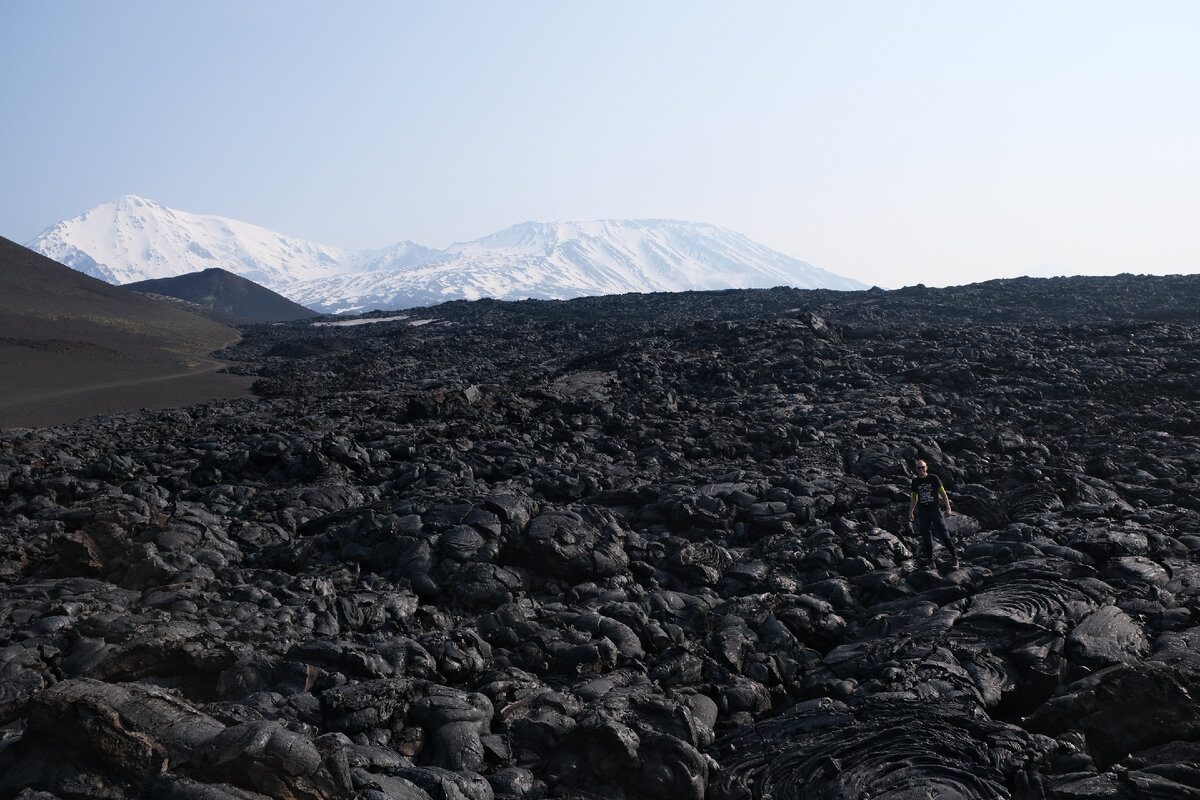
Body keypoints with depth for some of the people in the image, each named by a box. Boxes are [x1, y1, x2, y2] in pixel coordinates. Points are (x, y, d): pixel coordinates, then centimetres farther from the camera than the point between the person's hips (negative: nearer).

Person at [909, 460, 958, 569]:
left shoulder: (934, 478, -1)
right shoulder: (915, 481, 8)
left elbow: (943, 493, 0)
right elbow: (914, 498, 19)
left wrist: (948, 508, -8)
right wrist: (910, 512, 15)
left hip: (935, 510, -3)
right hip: (922, 513, 3)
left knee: (944, 535, -7)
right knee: (926, 538, 3)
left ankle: (954, 557, 3)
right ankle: (930, 560, 12)